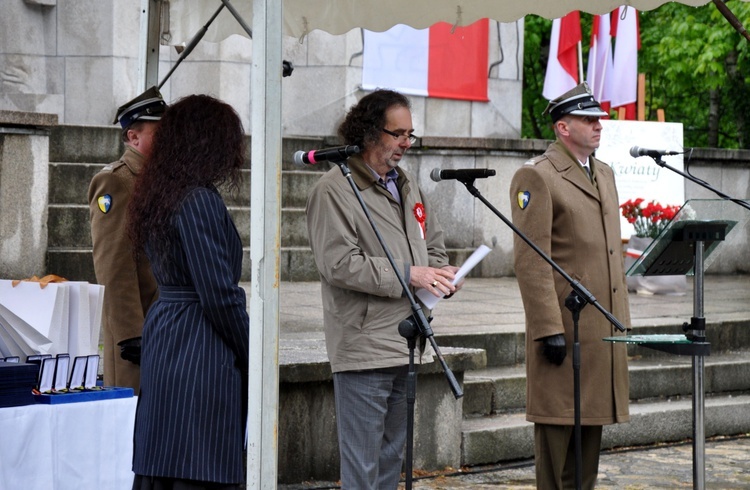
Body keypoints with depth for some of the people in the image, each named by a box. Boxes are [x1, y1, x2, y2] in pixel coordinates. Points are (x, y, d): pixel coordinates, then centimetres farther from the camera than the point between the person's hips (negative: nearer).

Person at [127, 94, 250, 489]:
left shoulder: (157, 198, 13)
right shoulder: (200, 201, -15)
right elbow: (220, 294, -17)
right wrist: (253, 356, -6)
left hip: (162, 343, 9)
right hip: (201, 355, -9)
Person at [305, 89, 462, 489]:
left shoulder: (408, 187, 18)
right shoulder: (335, 190, -8)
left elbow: (433, 246, 27)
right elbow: (337, 263, -17)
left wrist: (441, 274, 3)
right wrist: (406, 274, -19)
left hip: (407, 344, 8)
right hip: (364, 347, -8)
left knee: (392, 457, 15)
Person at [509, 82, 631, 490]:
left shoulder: (604, 174, 17)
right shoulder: (536, 176, -9)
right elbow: (530, 260, -15)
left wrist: (622, 319, 18)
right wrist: (549, 329, -19)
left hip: (603, 328, 8)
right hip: (563, 326, -8)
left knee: (592, 423, 13)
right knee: (559, 422, -2)